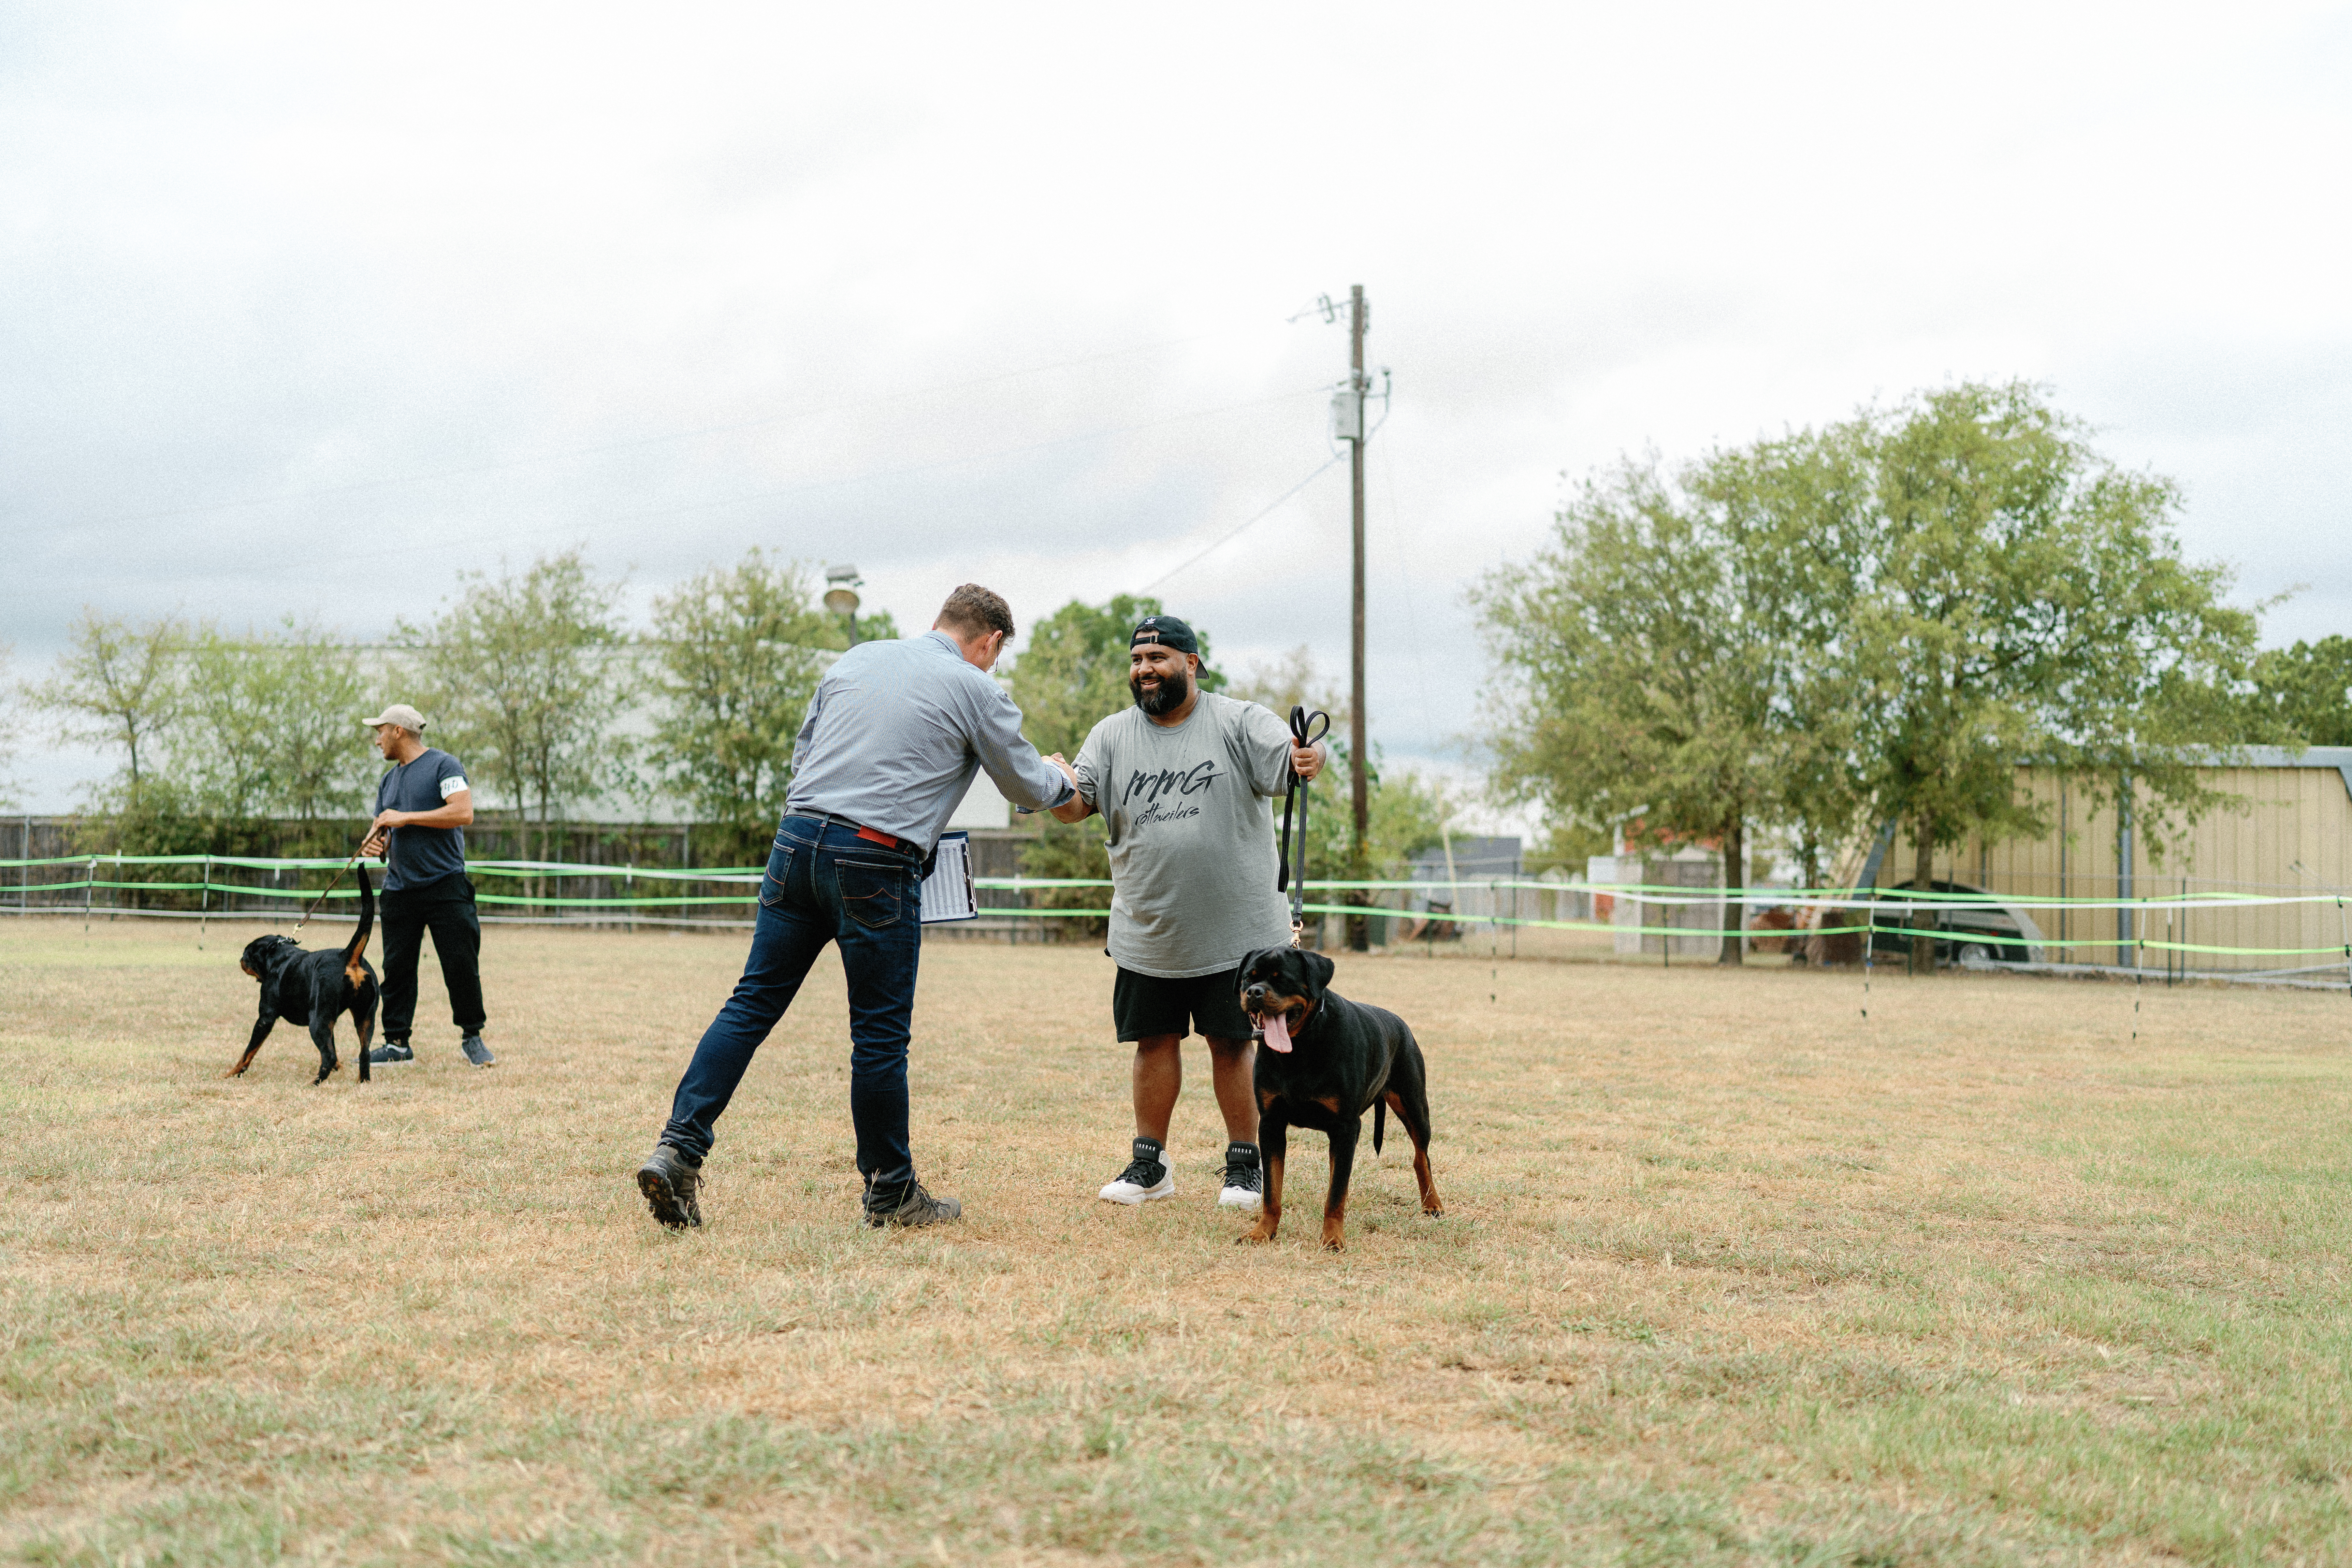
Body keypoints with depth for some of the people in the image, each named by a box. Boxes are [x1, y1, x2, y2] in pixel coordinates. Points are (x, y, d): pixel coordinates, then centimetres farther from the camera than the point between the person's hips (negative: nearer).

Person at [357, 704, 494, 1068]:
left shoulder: (444, 765, -4)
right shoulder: (388, 780, 19)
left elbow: (463, 813, -17)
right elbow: (384, 831, 22)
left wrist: (406, 818, -15)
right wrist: (376, 843, -3)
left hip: (447, 886, -6)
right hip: (399, 887, 6)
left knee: (462, 965, -6)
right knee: (396, 968, 3)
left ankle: (472, 1038, 7)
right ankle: (397, 1044, 8)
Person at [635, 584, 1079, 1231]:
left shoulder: (856, 659, 16)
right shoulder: (975, 690, 2)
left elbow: (801, 750, 23)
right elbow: (1028, 787, 14)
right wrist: (1063, 779, 35)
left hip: (798, 835, 5)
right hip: (876, 862, -5)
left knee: (752, 1003, 6)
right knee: (880, 1032, 4)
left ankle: (678, 1148, -4)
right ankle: (891, 1193, 16)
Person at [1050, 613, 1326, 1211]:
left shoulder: (1240, 723, -4)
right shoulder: (1112, 736, 6)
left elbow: (1287, 760, -18)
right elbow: (1076, 805, -1)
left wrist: (1309, 760, -42)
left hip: (1235, 930, -3)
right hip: (1146, 932, 3)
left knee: (1233, 1043, 4)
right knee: (1155, 1042, 9)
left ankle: (1245, 1164, 15)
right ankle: (1150, 1163, 19)